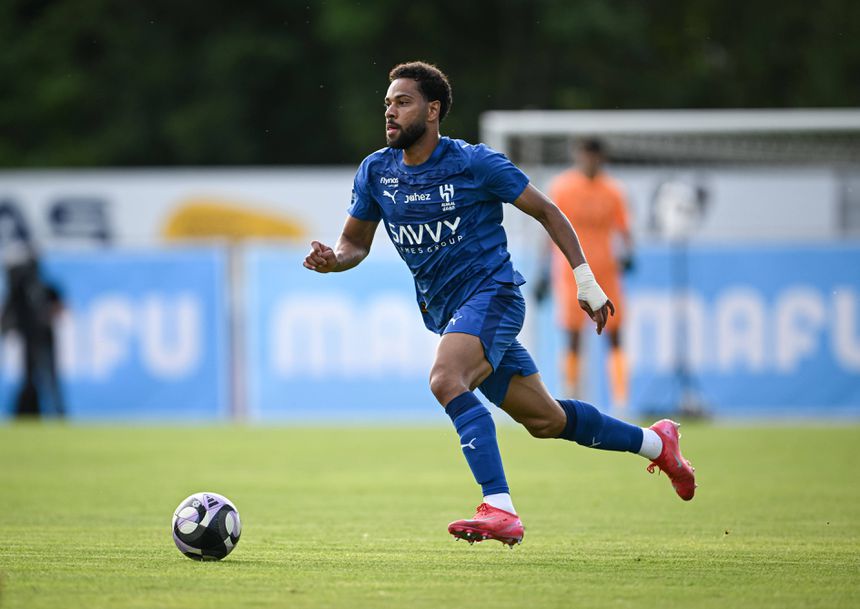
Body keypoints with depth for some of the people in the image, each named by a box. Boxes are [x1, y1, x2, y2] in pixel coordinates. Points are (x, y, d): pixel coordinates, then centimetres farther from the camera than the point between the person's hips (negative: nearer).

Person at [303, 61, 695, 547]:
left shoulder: (474, 163, -11)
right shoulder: (376, 172, 3)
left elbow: (546, 211, -2)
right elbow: (356, 242, 12)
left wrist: (585, 277, -6)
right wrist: (332, 260, -12)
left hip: (491, 293, -6)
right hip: (444, 310, 6)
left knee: (446, 380, -33)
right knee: (545, 420, 13)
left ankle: (500, 509, -38)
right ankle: (655, 443, 36)